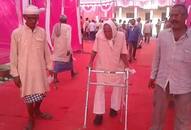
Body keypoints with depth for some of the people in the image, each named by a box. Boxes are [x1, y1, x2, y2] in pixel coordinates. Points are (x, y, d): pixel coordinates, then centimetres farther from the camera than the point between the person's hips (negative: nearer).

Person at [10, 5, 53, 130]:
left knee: (41, 92, 16)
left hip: (40, 69, 3)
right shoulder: (17, 33, -11)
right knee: (29, 95, 8)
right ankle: (31, 118, 31)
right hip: (25, 70, -3)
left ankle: (37, 111, 44)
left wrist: (50, 66, 10)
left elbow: (46, 51, 6)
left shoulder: (42, 32, -2)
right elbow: (13, 55, -7)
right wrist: (15, 74, -6)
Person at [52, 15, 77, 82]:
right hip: (65, 47, -3)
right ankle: (72, 73, 35)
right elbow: (68, 38, -19)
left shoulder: (55, 26, 3)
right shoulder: (68, 27, -11)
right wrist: (69, 49, -20)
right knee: (69, 59, 18)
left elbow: (52, 37, 7)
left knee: (57, 61, 4)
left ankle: (55, 77, -2)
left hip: (57, 47, 3)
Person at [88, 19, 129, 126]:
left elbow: (123, 53, -10)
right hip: (102, 66, -1)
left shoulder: (121, 36, -18)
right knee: (100, 88, -1)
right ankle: (99, 113, 8)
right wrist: (91, 62, -10)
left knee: (117, 87, 14)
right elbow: (95, 51, -7)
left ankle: (114, 108, 37)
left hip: (117, 67, 1)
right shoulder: (99, 35, -19)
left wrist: (127, 65, -16)